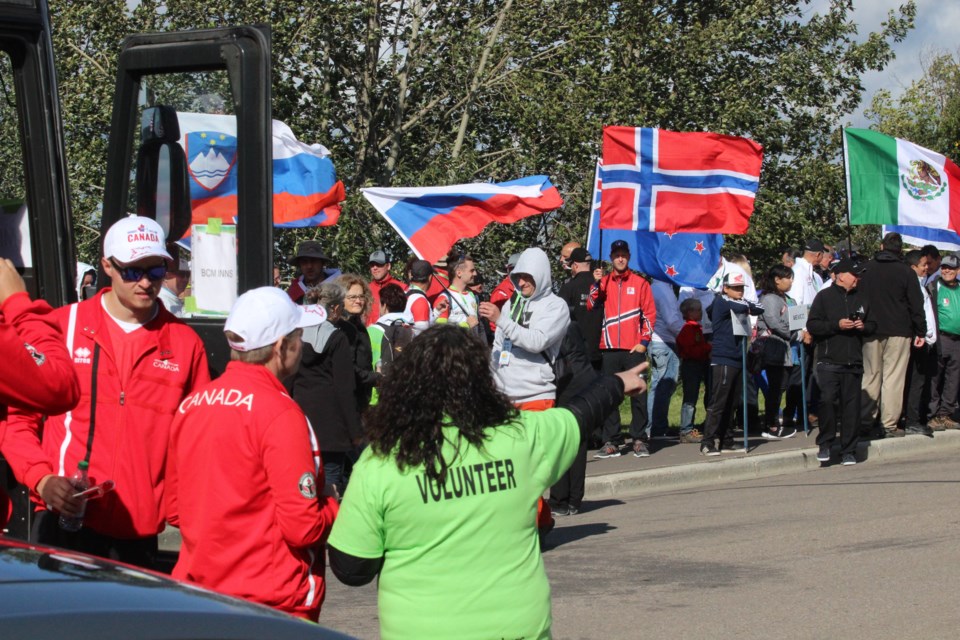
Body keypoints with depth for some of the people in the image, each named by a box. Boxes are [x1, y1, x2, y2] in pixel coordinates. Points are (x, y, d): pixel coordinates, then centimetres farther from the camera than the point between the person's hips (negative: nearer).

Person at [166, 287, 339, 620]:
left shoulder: (190, 405, 4)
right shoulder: (280, 413, -17)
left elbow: (174, 510, 12)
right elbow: (303, 527, -18)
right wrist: (332, 505, 1)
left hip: (198, 595, 7)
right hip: (270, 605, -7)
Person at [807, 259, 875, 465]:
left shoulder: (861, 299, 17)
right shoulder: (824, 297, 2)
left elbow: (873, 325, 24)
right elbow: (812, 325, -4)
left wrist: (864, 326, 1)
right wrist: (837, 325, -14)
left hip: (853, 362, 4)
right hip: (829, 361, -4)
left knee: (851, 405, 1)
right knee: (828, 400, -15)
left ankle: (848, 451, 8)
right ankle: (824, 444, 1)